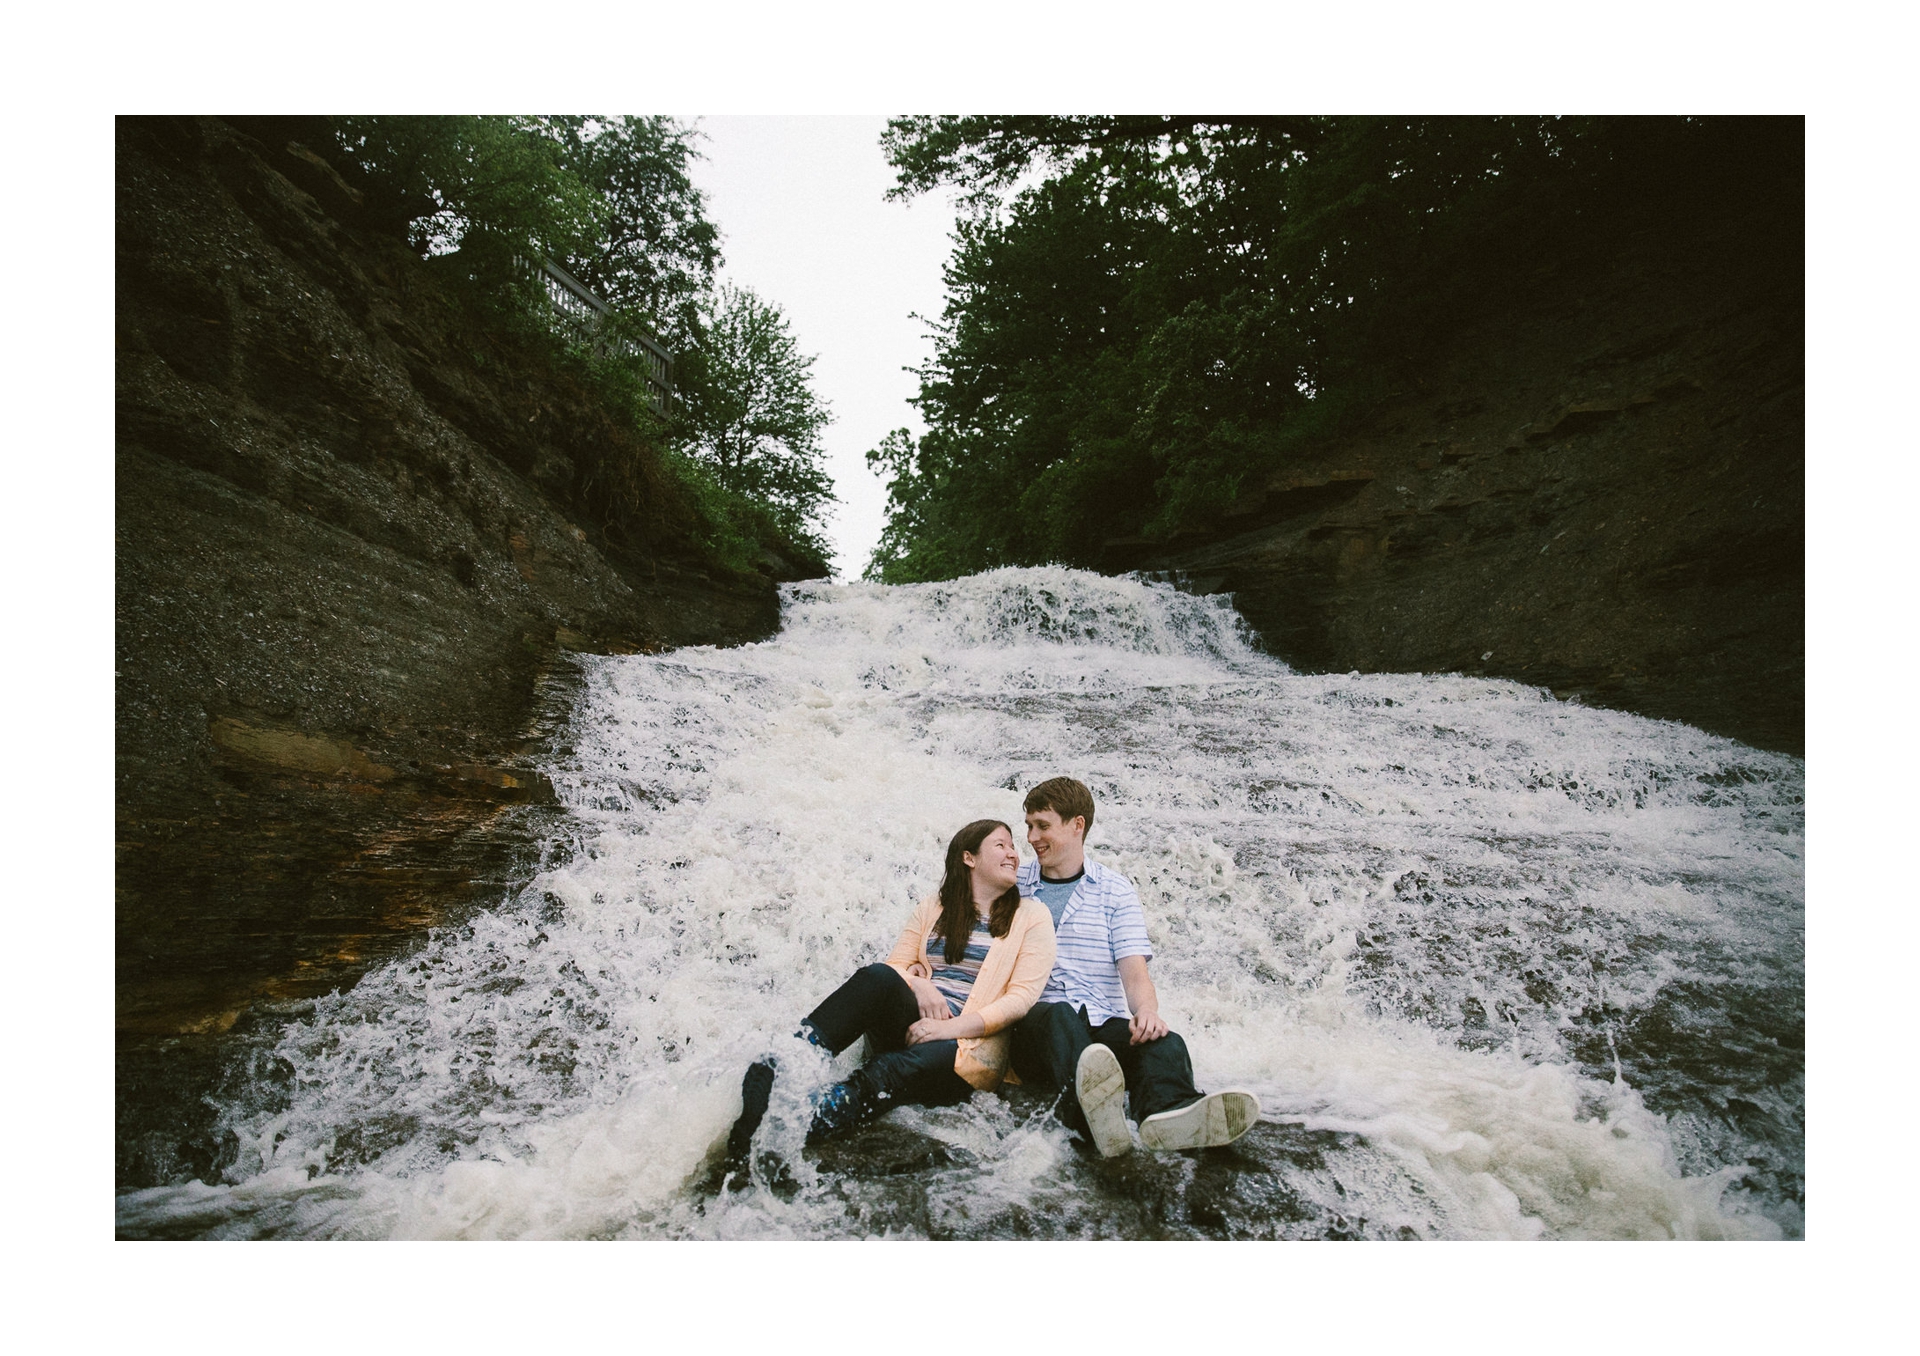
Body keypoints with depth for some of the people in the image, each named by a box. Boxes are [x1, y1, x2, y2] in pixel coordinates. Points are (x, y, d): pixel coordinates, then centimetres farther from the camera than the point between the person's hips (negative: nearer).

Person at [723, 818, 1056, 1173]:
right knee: (878, 978, -32)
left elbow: (1022, 996, -2)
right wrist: (917, 985, -10)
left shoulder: (1031, 915, 9)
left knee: (892, 1073, -37)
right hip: (911, 1025, 3)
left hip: (972, 1045, -2)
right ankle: (773, 1072, -46)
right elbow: (895, 965, 15)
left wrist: (954, 1027, -15)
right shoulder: (933, 908, 19)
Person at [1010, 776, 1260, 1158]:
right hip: (1034, 1023, -1)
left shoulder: (1115, 890, 15)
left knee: (1163, 1041, -30)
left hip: (1105, 1024, 1)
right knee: (1060, 1016, -36)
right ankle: (1091, 1110, -67)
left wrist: (1146, 1009, -18)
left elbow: (1134, 969, 3)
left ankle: (1169, 1113, -64)